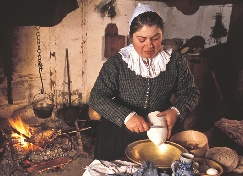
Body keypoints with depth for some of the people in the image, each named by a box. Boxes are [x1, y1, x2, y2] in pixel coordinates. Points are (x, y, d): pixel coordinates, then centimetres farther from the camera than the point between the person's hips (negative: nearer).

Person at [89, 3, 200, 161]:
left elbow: (191, 92, 5)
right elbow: (97, 97, -12)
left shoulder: (175, 60, -2)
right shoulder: (116, 63, -8)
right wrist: (126, 116, -27)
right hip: (121, 133, -1)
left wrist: (176, 111, -16)